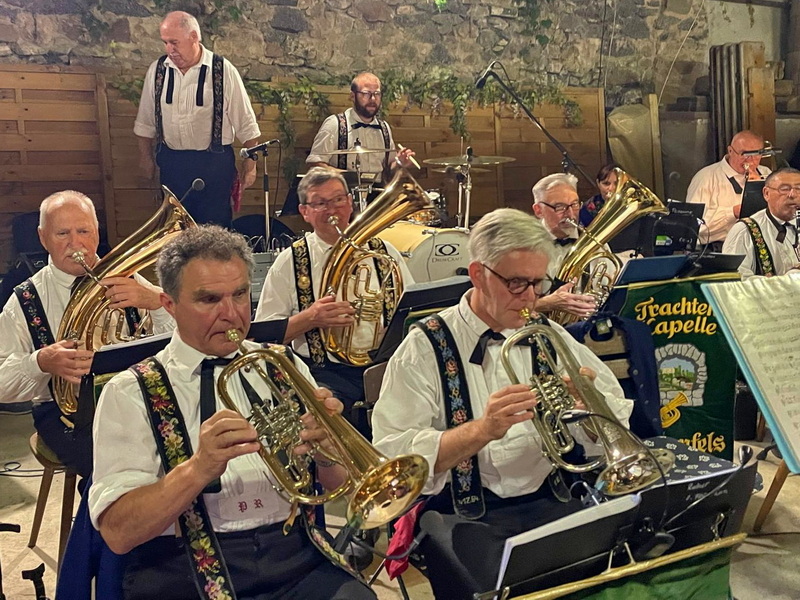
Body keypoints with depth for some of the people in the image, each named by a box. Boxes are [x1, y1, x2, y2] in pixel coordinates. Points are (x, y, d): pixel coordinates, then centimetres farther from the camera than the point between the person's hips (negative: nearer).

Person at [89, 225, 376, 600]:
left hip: (298, 560, 3)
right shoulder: (130, 393, 1)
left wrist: (326, 449, -11)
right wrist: (199, 468, -23)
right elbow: (118, 533, -8)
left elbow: (342, 485, 11)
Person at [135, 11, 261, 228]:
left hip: (214, 162, -3)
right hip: (171, 162, 3)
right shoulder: (157, 70, 1)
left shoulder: (223, 70, -8)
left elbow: (246, 124, -4)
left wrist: (250, 165, -4)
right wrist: (146, 159, 11)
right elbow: (145, 124, 11)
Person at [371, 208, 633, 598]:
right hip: (463, 514, -4)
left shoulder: (548, 337, 8)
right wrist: (481, 430, -27)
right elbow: (392, 456, -14)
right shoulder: (427, 346, -5)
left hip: (551, 504, 4)